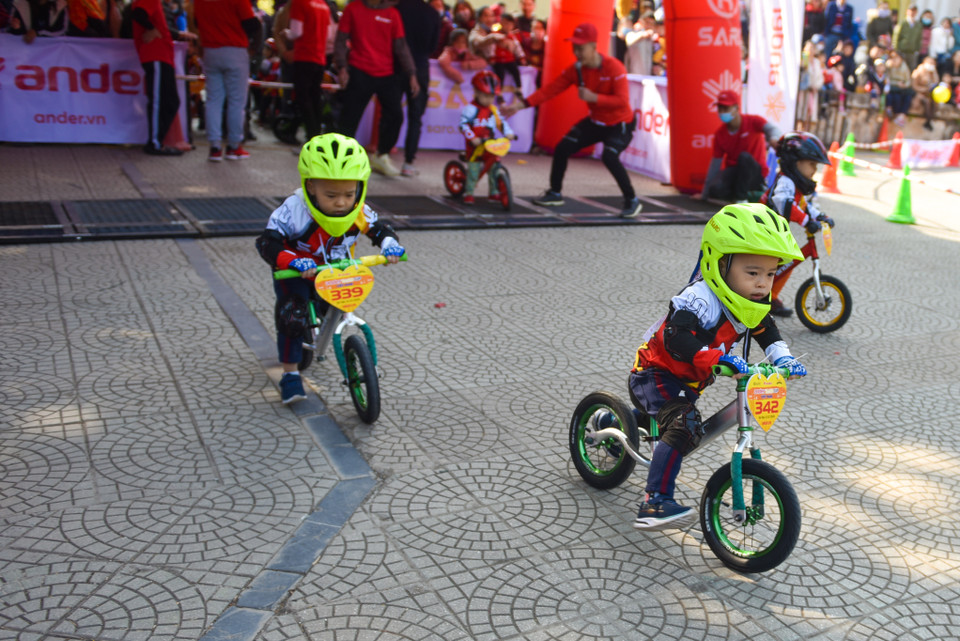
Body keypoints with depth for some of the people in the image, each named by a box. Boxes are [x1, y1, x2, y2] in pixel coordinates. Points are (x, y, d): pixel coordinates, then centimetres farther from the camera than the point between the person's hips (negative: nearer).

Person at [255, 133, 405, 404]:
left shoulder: (359, 212, -20)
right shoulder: (294, 211, -33)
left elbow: (380, 228, -4)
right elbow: (267, 243, -35)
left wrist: (390, 243, -27)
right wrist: (294, 261, -52)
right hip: (296, 273, -4)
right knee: (292, 317, -17)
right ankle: (290, 374, -2)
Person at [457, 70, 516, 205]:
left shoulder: (494, 110, 9)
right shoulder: (471, 109, -10)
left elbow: (501, 122, 13)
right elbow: (463, 124, -15)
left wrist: (509, 133, -4)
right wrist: (472, 138, -25)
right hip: (475, 147, -6)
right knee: (473, 170, -9)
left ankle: (494, 192, 21)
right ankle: (468, 193, 1)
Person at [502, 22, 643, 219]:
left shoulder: (614, 67, -25)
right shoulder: (575, 70, -9)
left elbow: (623, 101, -30)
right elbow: (550, 89, -12)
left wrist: (593, 97, -36)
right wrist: (521, 104, -22)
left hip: (620, 123, -6)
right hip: (595, 121, 6)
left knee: (609, 157, -29)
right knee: (562, 149, 1)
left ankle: (632, 201, -10)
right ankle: (555, 194, 23)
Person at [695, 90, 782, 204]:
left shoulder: (753, 121, -12)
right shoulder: (720, 133, -1)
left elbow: (770, 129, -32)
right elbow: (716, 162, 2)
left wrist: (774, 139, -59)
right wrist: (705, 193, 2)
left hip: (756, 174, -3)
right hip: (733, 171, 3)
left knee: (744, 156, -34)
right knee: (715, 188, -27)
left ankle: (742, 197, -18)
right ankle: (754, 195, -3)